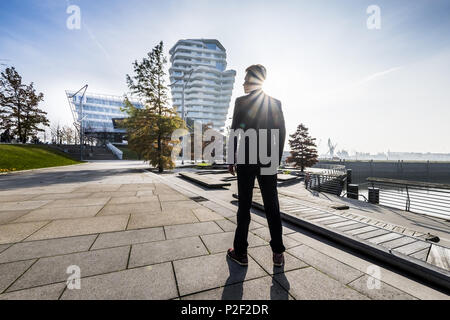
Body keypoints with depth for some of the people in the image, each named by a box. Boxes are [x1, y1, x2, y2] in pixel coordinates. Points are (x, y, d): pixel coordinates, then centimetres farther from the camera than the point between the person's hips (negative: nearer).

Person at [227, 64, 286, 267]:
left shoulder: (241, 102, -3)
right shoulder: (276, 103, 8)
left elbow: (235, 132, -7)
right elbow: (281, 132, 5)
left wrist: (231, 160, -1)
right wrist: (277, 159, 11)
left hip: (246, 160, -3)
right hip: (268, 161, 4)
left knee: (244, 207, 6)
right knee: (272, 207, 10)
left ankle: (240, 253, 19)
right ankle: (278, 254, 20)